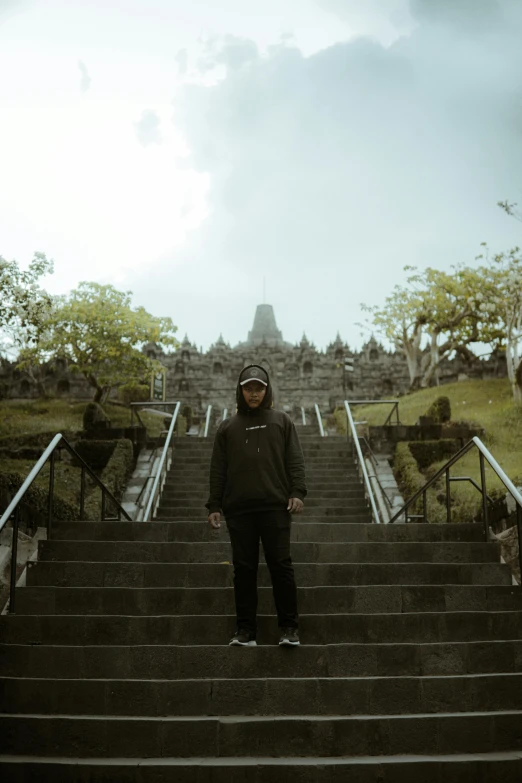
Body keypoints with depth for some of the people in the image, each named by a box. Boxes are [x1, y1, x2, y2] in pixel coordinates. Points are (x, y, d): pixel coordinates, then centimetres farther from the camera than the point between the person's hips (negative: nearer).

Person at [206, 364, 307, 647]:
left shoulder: (282, 421, 11)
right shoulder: (228, 427, 15)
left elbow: (295, 461, 5)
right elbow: (218, 469, 12)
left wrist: (297, 492, -8)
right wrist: (214, 505, 5)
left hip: (275, 506, -2)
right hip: (239, 509, 2)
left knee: (281, 566, -2)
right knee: (244, 569, 5)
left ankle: (289, 627, 7)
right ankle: (245, 629, 13)